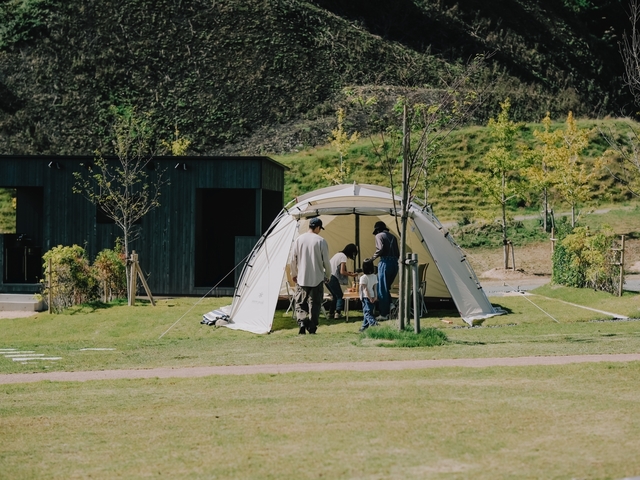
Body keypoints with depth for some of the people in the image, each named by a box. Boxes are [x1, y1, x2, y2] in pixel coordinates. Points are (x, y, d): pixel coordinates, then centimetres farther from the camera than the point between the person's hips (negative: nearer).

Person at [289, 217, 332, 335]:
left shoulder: (299, 239, 0)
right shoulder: (321, 241, -7)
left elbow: (293, 259, 5)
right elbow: (326, 261, -3)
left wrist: (293, 274, 19)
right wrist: (328, 274, 14)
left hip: (301, 278, 1)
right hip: (317, 278, -1)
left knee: (300, 303, 8)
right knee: (315, 304, 7)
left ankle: (302, 322, -15)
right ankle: (312, 328, 7)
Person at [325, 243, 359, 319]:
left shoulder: (338, 254, 20)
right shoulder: (343, 257, -8)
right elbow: (342, 272, -12)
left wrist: (347, 272, 18)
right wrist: (351, 275, -2)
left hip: (326, 277, 9)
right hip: (332, 278, -9)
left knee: (335, 296, 19)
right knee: (340, 296, -1)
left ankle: (331, 313, 16)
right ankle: (338, 313, -12)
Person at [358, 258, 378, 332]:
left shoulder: (363, 277, -14)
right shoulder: (374, 276, 5)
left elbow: (365, 289, -16)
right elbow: (375, 287, 7)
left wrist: (369, 298, -14)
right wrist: (375, 296, 9)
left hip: (366, 297, -7)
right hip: (372, 297, 7)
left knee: (367, 312, -10)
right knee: (368, 311, 16)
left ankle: (374, 323, -30)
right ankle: (365, 326, 23)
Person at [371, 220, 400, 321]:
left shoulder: (379, 236, 1)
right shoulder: (392, 236, 22)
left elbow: (380, 249, -15)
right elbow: (397, 253, 17)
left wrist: (373, 258, -3)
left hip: (385, 263, -7)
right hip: (395, 263, 7)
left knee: (382, 290, -2)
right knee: (387, 289, 16)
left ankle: (384, 314, -4)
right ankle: (388, 311, 14)